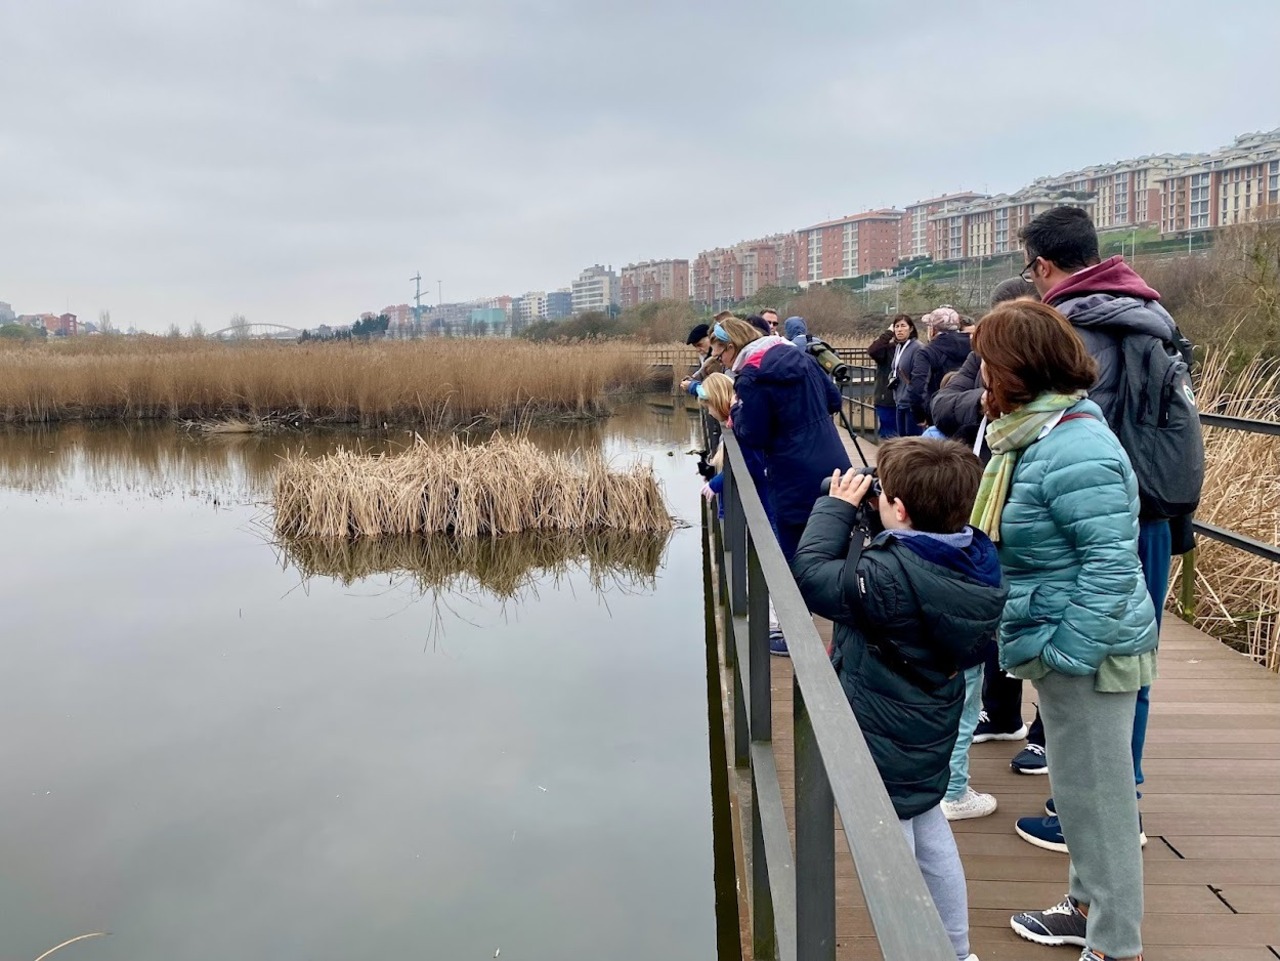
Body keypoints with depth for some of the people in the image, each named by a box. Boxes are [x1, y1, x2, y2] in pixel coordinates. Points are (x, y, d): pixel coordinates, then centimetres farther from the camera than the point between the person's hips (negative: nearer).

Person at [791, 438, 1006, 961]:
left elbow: (810, 575, -20)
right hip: (927, 741, 9)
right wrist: (860, 518, -5)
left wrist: (837, 507, -11)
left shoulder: (890, 576, -32)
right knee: (931, 838, 25)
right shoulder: (975, 564, -7)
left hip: (883, 747, -9)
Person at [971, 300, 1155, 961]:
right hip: (1061, 641, 10)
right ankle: (1088, 905, 39)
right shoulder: (1038, 434, 8)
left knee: (1096, 792, 3)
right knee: (1077, 785, 22)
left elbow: (1111, 561, -27)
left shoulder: (1072, 450, -24)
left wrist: (1070, 654, -23)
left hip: (1086, 654, -10)